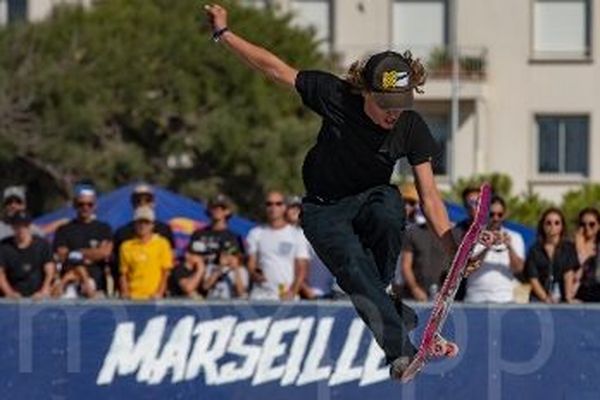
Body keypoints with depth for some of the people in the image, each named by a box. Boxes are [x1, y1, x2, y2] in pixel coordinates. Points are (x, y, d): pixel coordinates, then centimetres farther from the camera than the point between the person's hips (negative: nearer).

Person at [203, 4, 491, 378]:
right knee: (354, 268, -30)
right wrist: (224, 33, -9)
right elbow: (275, 68, -11)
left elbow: (430, 196, -17)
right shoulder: (335, 96, -22)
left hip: (372, 197, 2)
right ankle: (401, 351, -33)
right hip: (325, 210, -2)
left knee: (388, 208, -36)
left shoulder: (411, 127, -18)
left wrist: (455, 251, -27)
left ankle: (378, 293, -13)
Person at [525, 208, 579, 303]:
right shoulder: (535, 250, 7)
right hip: (539, 300, 0)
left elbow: (569, 274, -4)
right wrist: (545, 298, -15)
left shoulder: (568, 248, 6)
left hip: (562, 300, 0)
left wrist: (568, 297, -18)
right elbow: (533, 279, 0)